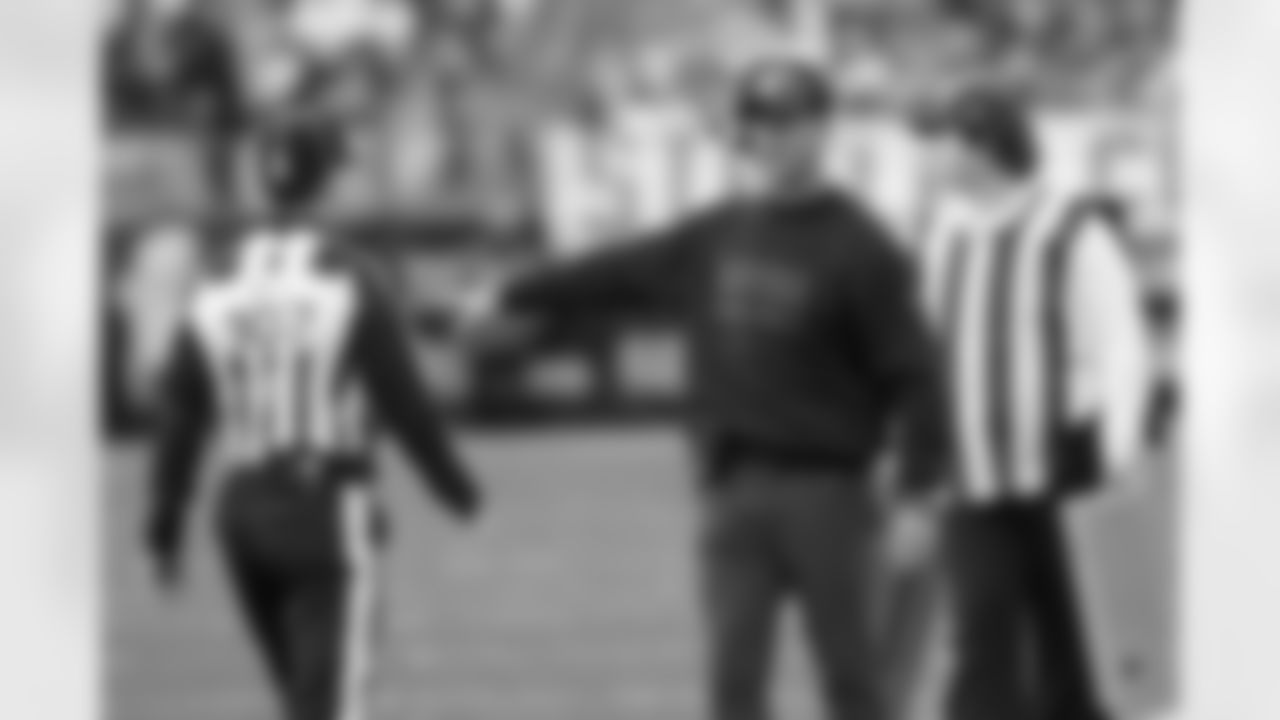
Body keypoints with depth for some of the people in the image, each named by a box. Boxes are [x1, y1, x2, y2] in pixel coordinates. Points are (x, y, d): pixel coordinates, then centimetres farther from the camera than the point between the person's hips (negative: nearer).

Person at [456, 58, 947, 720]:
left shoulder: (858, 246, -6)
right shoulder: (715, 239, 11)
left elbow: (909, 370, -9)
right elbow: (622, 273, 23)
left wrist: (918, 491, -13)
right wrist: (512, 297, 29)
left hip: (828, 489, -5)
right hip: (736, 491, 5)